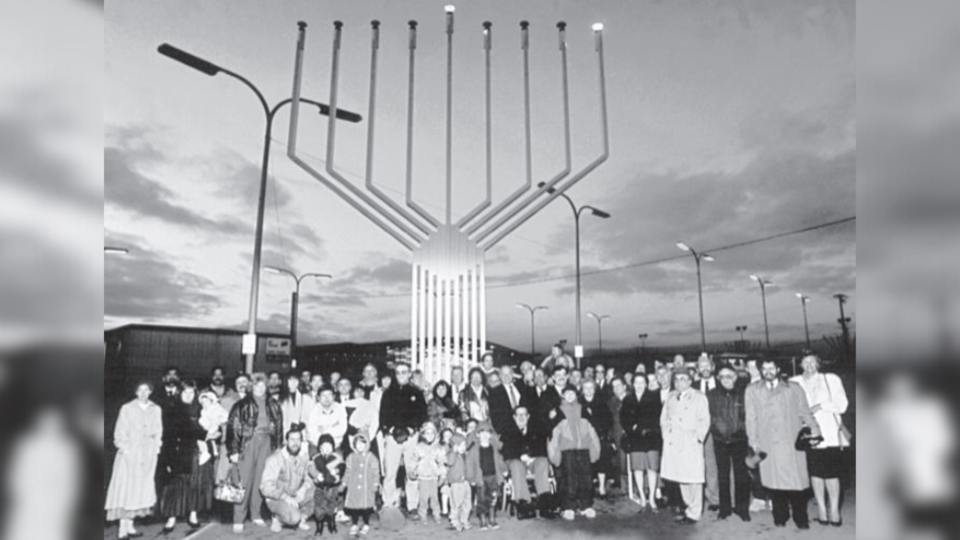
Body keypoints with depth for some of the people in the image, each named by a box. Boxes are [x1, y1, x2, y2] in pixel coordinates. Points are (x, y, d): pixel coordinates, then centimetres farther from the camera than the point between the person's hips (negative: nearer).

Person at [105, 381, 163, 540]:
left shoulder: (155, 409, 7)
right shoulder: (127, 408, -2)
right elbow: (119, 431, -1)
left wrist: (156, 447, 2)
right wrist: (123, 448, -9)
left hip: (148, 455, 3)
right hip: (129, 454, -3)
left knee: (142, 488, 5)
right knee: (126, 488, -4)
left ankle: (129, 526, 13)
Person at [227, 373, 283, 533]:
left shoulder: (273, 405, 8)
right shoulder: (242, 405, -4)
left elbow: (279, 427, 12)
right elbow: (233, 427, -7)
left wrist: (278, 448, 9)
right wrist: (233, 450, -11)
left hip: (266, 444, 3)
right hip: (247, 443, -3)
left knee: (261, 481, 7)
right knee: (244, 481, -3)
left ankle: (256, 515, 20)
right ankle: (238, 519, 5)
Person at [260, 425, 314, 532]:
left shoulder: (304, 456, -5)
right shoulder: (275, 459, -20)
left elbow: (309, 478, 4)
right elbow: (265, 487, -22)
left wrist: (303, 489, -18)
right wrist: (286, 497, -28)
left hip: (296, 497, 6)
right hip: (277, 499, -6)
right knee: (294, 518, -32)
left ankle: (302, 518, 3)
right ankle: (277, 518, 1)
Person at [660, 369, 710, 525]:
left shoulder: (698, 397, 0)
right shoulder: (671, 397, 15)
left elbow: (704, 421, -4)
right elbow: (664, 417, 18)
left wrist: (697, 437, -11)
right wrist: (666, 434, 7)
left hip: (691, 444, -4)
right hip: (673, 443, 5)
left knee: (693, 478, -3)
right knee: (680, 477, 6)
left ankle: (694, 513, 7)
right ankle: (689, 508, 18)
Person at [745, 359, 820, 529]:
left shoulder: (794, 388, 10)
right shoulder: (752, 390, 10)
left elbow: (805, 413, 8)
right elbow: (751, 418, 9)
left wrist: (815, 431, -6)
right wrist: (753, 441, 4)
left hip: (792, 444, -1)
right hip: (767, 445, 1)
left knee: (796, 481, -4)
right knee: (773, 480, 0)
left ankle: (801, 519, 12)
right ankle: (780, 516, 15)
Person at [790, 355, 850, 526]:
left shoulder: (832, 380, 8)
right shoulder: (794, 383, 7)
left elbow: (841, 405, 2)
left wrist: (821, 406, -10)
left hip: (830, 435, 0)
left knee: (832, 473, -2)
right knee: (815, 473, 3)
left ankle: (834, 510, 8)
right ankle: (822, 510, 13)